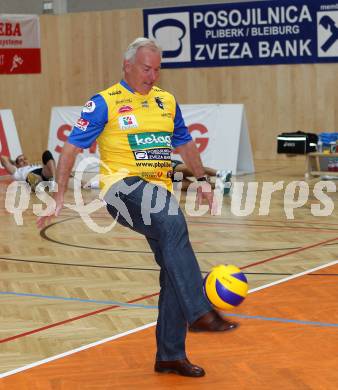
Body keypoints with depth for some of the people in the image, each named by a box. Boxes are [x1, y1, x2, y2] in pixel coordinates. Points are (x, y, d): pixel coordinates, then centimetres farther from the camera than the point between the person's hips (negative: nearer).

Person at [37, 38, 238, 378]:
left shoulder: (167, 101, 15)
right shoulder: (105, 103, -1)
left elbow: (184, 142, 30)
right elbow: (72, 147, -2)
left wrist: (201, 179, 28)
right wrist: (59, 195, -7)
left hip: (159, 194, 7)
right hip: (123, 187, -7)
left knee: (175, 269, 2)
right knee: (173, 222, -36)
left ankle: (170, 354, 15)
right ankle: (200, 313, -41)